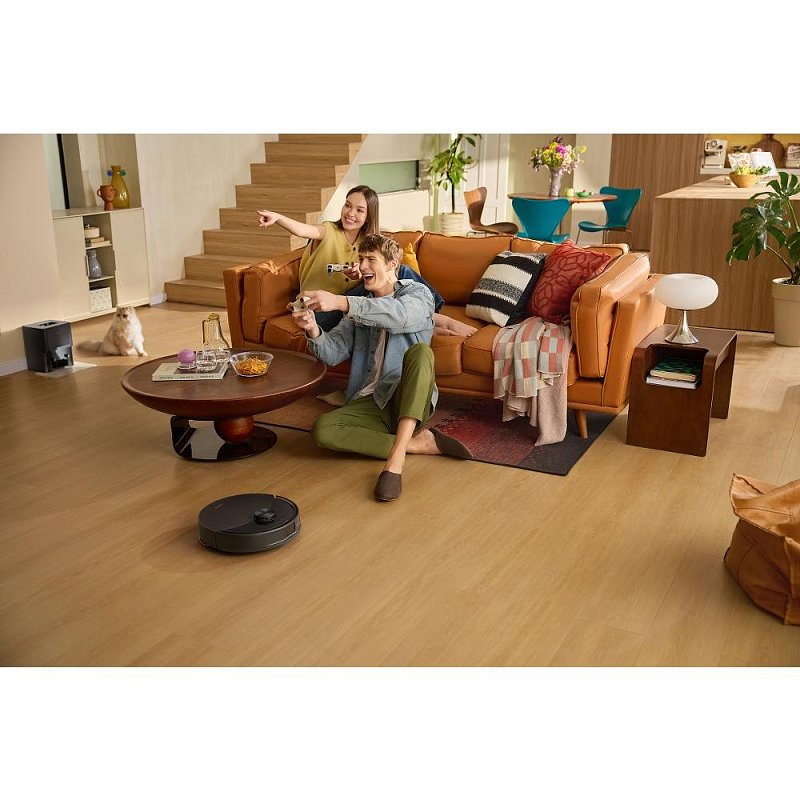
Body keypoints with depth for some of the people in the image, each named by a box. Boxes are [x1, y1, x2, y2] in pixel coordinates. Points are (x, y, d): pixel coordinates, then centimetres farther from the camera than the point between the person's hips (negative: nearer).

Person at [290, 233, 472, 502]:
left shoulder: (418, 293, 3)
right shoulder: (360, 306, 17)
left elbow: (400, 315, -23)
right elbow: (333, 353, 4)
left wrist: (341, 303, -34)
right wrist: (313, 330, -19)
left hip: (408, 401, -3)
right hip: (370, 402, 3)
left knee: (420, 351, -34)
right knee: (322, 430, -27)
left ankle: (395, 459, -41)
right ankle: (419, 443, -20)